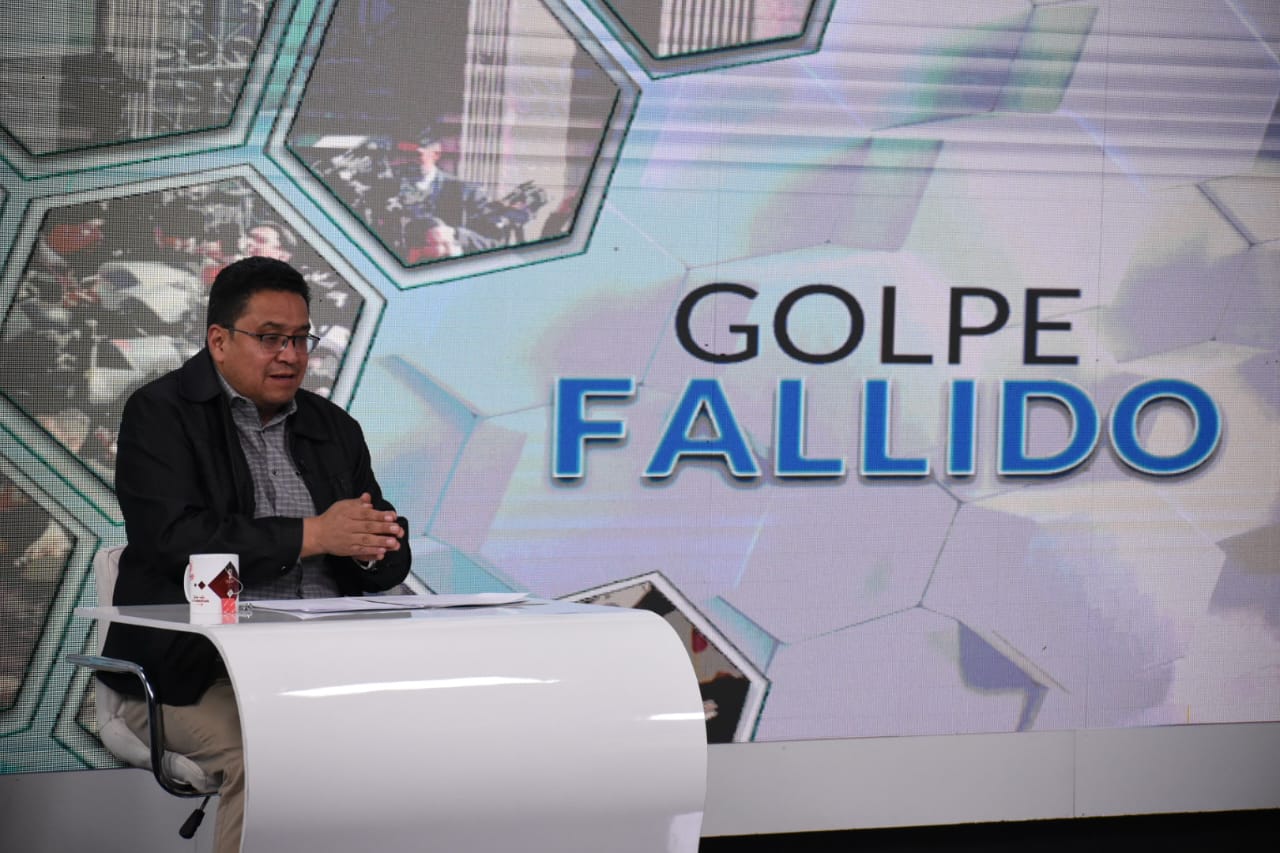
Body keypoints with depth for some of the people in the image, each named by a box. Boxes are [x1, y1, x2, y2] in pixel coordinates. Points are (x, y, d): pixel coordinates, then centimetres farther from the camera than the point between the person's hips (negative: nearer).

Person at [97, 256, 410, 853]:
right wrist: (311, 535, -15)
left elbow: (391, 559, 17)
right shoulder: (160, 414, 1)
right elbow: (173, 539, -15)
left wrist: (367, 548, -9)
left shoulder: (334, 429, 19)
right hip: (195, 669, -5)